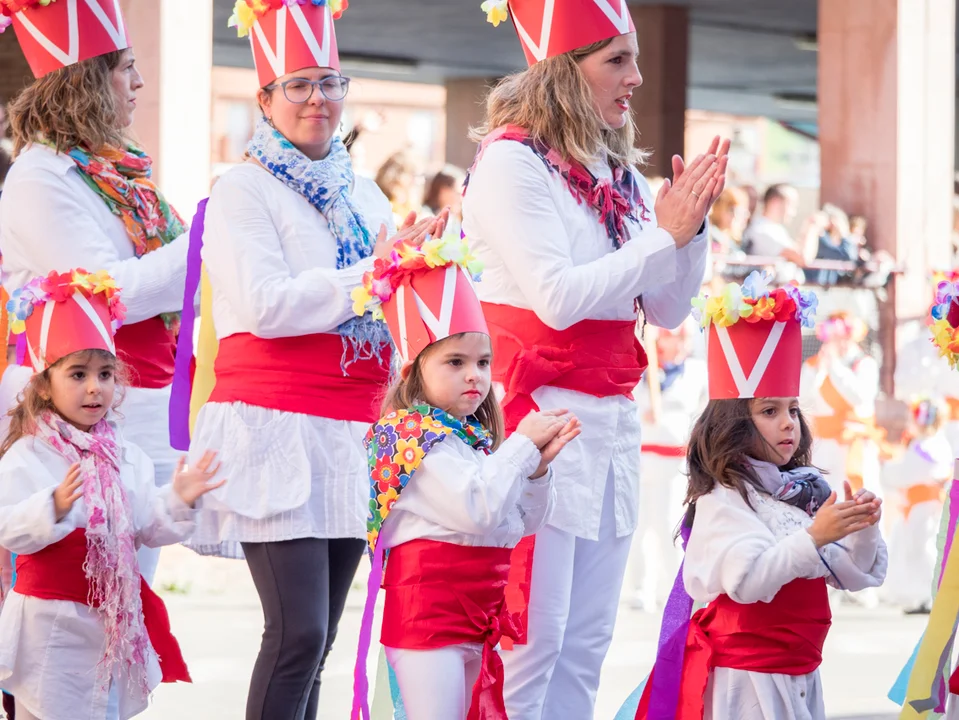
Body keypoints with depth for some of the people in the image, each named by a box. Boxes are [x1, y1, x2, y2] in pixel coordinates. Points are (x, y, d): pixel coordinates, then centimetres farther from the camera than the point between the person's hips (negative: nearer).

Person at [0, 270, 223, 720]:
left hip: (113, 623, 5)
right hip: (50, 625, -5)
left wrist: (178, 502, -6)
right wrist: (54, 507, -33)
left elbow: (149, 530, 10)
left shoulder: (127, 457, 8)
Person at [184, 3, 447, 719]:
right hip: (277, 430, -6)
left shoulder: (360, 190, 17)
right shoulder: (244, 190, -3)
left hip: (350, 434, 7)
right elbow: (265, 305, -15)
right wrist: (374, 272, -16)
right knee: (297, 633, -15)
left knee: (316, 638, 7)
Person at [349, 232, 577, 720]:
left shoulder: (480, 437, 15)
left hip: (477, 613, 9)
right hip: (430, 610, -9)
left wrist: (538, 465, 2)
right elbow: (476, 510, -24)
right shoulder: (417, 438, -13)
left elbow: (523, 524, 18)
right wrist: (522, 446, -14)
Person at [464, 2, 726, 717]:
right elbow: (558, 298, -18)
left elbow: (668, 310, 13)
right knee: (532, 637, -8)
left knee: (586, 644, 8)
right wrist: (663, 234, -12)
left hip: (610, 420, 8)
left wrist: (692, 228, -3)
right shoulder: (511, 160, -8)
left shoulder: (620, 176, 13)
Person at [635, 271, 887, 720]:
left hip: (800, 676, 7)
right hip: (744, 678, -7)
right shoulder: (721, 501, -12)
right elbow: (747, 581, -25)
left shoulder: (810, 491, 8)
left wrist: (863, 530, -9)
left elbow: (857, 576, 10)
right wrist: (814, 536, -29)